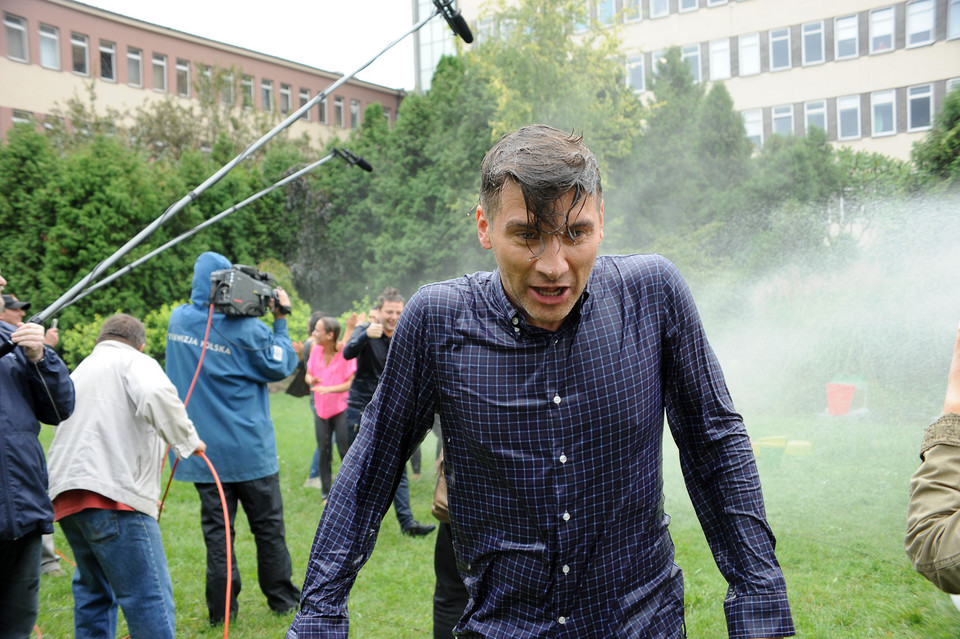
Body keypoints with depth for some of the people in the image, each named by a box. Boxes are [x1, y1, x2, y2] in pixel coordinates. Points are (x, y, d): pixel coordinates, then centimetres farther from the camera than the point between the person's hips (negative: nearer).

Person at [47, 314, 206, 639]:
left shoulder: (82, 369, 29)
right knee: (150, 599, -9)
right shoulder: (135, 362, 4)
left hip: (66, 495, 9)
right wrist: (188, 440, -8)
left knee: (93, 591, 23)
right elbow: (158, 396, -19)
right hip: (113, 493, -9)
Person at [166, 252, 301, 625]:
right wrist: (280, 322, 0)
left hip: (202, 449, 4)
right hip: (249, 449, -4)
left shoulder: (178, 320, -1)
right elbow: (281, 367, -5)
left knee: (216, 527, 10)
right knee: (268, 525, 10)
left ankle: (220, 609, 14)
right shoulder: (244, 329, -15)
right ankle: (281, 599, 21)